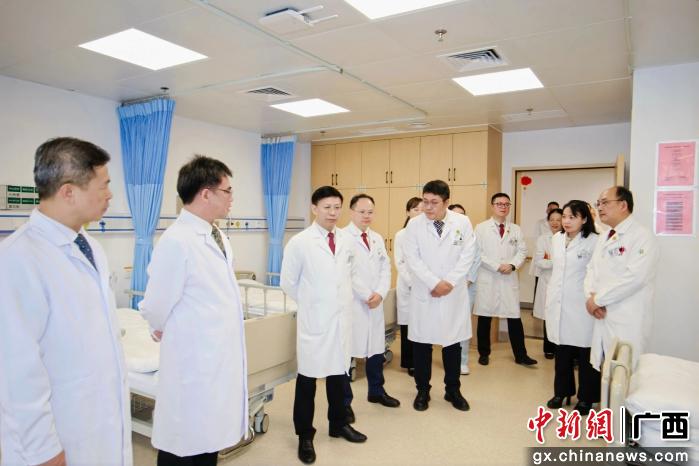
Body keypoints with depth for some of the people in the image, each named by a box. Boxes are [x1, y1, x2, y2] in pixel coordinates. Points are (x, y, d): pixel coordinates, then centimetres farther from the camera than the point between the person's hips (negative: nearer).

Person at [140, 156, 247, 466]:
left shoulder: (217, 237, 7)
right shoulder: (177, 242, -21)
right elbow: (155, 310, -14)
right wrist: (173, 334, 5)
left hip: (220, 359, 8)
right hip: (194, 363, -8)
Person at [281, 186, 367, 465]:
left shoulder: (346, 241, 3)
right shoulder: (299, 243, -11)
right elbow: (288, 283, -3)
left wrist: (341, 298, 12)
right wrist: (310, 304, 4)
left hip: (342, 318, 5)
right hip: (314, 319, -4)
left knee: (339, 374, 17)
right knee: (308, 378, 6)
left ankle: (339, 424, 37)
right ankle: (305, 436, 23)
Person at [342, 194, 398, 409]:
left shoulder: (377, 238, 13)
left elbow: (385, 268, 9)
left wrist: (380, 294, -6)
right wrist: (367, 296, -12)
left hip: (376, 303, 6)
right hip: (352, 304, -6)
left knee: (377, 349, 15)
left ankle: (376, 391, 35)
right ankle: (344, 400, 16)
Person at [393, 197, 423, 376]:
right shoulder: (401, 235, 2)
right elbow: (399, 263, -1)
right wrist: (412, 282, -11)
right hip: (407, 286, -1)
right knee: (408, 325, 4)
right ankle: (410, 363, 16)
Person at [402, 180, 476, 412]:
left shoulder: (463, 222, -3)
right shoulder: (414, 224, -5)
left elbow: (467, 256, -3)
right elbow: (412, 259, -8)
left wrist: (449, 282, -12)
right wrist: (434, 283, -14)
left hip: (454, 293, 1)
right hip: (424, 293, 0)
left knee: (453, 342, 10)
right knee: (421, 343, 7)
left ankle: (453, 390, 28)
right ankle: (422, 391, 24)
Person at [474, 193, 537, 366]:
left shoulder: (516, 229, 10)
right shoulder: (481, 228, 0)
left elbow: (522, 251, 6)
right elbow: (478, 253, -7)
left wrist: (512, 265, -12)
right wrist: (497, 266, -13)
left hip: (510, 279, 2)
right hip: (487, 279, -2)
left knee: (515, 317, 3)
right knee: (485, 317, 6)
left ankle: (520, 355, 15)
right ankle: (484, 354, 20)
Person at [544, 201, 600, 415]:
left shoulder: (593, 241, -11)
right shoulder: (556, 239, 9)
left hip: (581, 305, -5)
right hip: (558, 303, 6)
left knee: (585, 353, 5)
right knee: (561, 349, 14)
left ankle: (586, 397, 21)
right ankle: (562, 391, 29)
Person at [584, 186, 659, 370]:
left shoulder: (642, 236, -10)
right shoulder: (603, 238, 17)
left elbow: (634, 277, -21)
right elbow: (592, 269, 14)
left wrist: (598, 299, -15)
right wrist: (590, 296, -5)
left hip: (627, 322, -7)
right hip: (603, 316, 7)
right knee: (601, 369, 12)